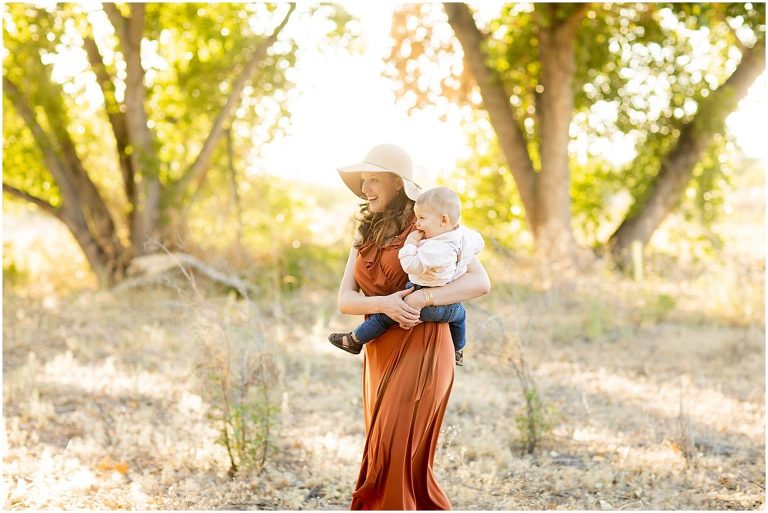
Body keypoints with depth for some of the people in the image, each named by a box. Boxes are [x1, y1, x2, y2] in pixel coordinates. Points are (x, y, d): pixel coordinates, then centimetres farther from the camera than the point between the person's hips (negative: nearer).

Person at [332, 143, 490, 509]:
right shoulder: (366, 235, 14)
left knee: (392, 455, -11)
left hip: (420, 353, -7)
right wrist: (382, 304, -18)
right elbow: (345, 299, 3)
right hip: (379, 355, 7)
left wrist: (421, 299, -24)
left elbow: (481, 282, -13)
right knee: (405, 463, 9)